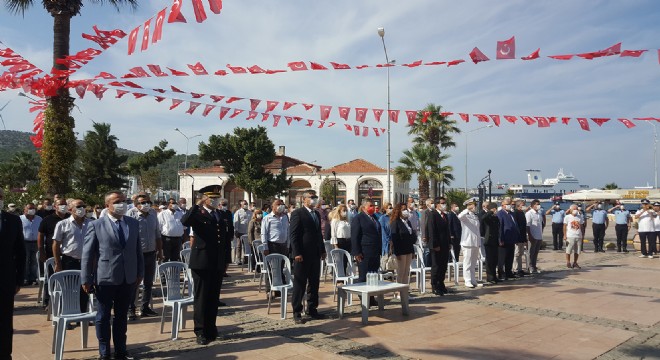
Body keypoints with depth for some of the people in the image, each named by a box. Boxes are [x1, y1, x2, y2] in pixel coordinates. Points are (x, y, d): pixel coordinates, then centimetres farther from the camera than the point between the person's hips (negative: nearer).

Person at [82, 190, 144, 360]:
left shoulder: (133, 223, 6)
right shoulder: (96, 225, -5)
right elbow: (87, 254, -4)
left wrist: (140, 272, 9)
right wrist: (86, 279, -6)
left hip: (128, 279, 3)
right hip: (105, 278, -3)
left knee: (122, 316, 14)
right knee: (103, 317, 9)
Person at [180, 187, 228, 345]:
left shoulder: (220, 214, 14)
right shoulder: (197, 214, -6)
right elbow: (184, 221, -28)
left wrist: (225, 257, 17)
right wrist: (198, 205, -27)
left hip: (218, 263, 6)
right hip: (202, 262, -6)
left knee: (214, 298, 12)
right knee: (201, 298, 2)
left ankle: (211, 329, 23)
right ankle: (201, 332, 10)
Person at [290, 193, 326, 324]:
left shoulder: (317, 214, 15)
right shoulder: (298, 213, -8)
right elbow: (293, 234, -13)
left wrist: (322, 250, 14)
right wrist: (297, 253, -18)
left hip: (315, 254, 8)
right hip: (302, 255, -7)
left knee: (314, 283, 12)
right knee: (299, 284, 1)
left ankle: (312, 309, 22)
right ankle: (297, 312, 9)